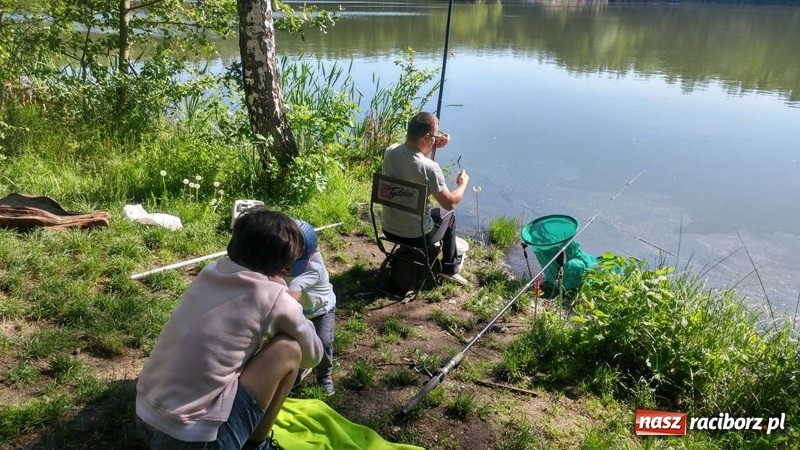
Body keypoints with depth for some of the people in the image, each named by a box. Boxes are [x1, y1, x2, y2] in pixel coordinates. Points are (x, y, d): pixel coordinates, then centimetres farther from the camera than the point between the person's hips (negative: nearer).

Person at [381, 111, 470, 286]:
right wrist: (463, 183, 2)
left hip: (389, 230, 6)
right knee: (448, 214, 25)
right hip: (417, 236, -5)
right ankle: (449, 268, 34)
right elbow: (450, 203, -15)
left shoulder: (390, 152, -9)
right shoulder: (429, 167, -27)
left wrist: (434, 147, 6)